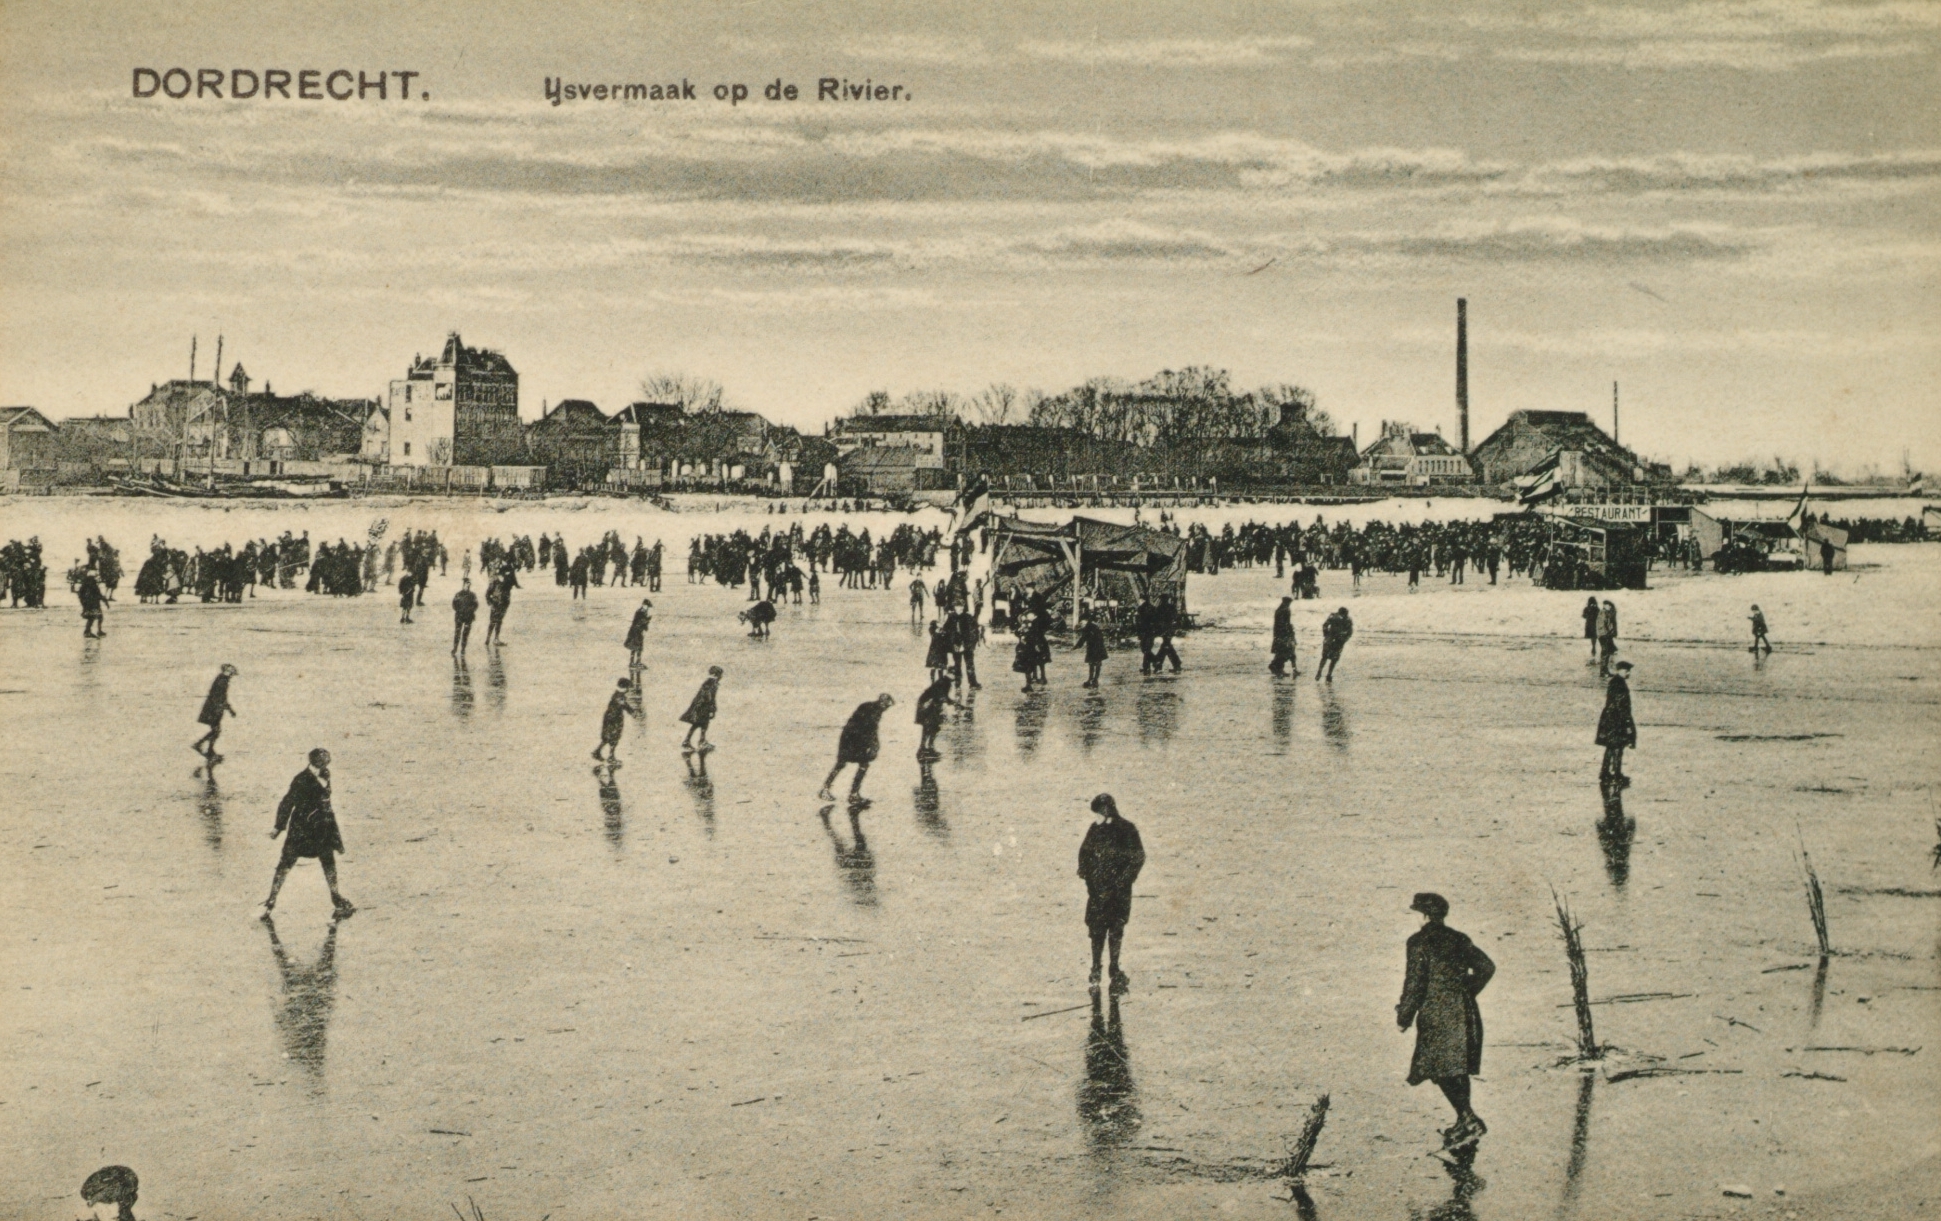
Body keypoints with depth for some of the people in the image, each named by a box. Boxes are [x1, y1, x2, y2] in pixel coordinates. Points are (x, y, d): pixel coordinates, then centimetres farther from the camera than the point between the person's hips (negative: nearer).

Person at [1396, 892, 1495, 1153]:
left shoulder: (1419, 942, -6)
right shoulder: (1459, 939, 13)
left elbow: (1415, 981, -11)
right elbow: (1486, 967, 14)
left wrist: (1404, 1016, -4)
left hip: (1438, 1015, -7)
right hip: (1465, 1012, 7)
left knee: (1440, 1070, -7)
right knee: (1458, 1068, 16)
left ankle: (1470, 1120, -20)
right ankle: (1464, 1122, 19)